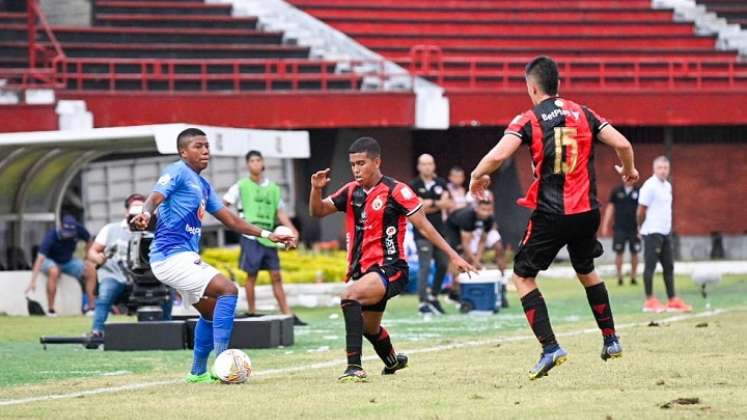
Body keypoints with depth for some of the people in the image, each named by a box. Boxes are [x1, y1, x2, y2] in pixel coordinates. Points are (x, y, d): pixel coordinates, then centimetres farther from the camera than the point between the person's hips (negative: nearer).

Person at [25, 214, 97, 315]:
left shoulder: (78, 230, -19)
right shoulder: (51, 236, -31)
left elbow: (88, 241, 5)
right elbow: (40, 257, -38)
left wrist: (88, 260, 3)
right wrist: (33, 281, -47)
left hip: (68, 261, 5)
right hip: (50, 261, -5)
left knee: (91, 270, -15)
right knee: (54, 271, -39)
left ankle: (90, 306, -7)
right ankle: (50, 310, -32)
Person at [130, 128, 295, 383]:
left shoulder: (203, 186, 19)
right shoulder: (178, 173, -7)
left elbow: (230, 220, 24)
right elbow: (156, 197, -25)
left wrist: (267, 235, 21)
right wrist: (145, 214, -47)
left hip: (186, 258, 10)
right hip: (173, 255, -10)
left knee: (211, 310, 23)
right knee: (228, 290, -20)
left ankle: (199, 371, 32)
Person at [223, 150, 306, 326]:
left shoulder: (273, 188, 14)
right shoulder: (241, 186, 2)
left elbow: (280, 212, 16)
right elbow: (224, 203, -4)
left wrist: (292, 229, 5)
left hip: (268, 237, 4)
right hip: (251, 237, -4)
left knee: (276, 276, 3)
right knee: (251, 275, -2)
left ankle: (288, 315, 3)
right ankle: (252, 313, 6)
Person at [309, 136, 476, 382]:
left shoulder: (395, 191, -11)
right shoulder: (352, 191, 7)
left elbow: (424, 226, -9)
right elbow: (318, 211, 10)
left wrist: (453, 256, -12)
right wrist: (316, 189, -11)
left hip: (389, 269, -8)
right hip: (362, 269, 8)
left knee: (350, 296, -33)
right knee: (369, 328, 25)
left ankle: (355, 366, -36)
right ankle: (392, 362, 58)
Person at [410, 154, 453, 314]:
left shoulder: (441, 184, 10)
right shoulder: (414, 186, -3)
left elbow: (449, 205, 3)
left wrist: (431, 203, -12)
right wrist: (439, 205, -9)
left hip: (440, 230, 5)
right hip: (423, 233, -5)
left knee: (443, 265, 8)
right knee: (424, 267, -11)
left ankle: (433, 296, 25)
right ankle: (423, 302, -10)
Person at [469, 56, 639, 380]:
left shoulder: (528, 120, -4)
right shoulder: (583, 114, 7)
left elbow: (498, 156, -17)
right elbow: (622, 144, 2)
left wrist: (477, 177, 2)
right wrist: (628, 170, 23)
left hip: (550, 215, -5)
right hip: (587, 211, 5)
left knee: (522, 276, 8)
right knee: (586, 271, 29)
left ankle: (550, 347, -6)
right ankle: (611, 339, 30)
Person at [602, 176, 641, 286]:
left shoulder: (638, 192, 3)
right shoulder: (616, 192, 4)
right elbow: (610, 208, 7)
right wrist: (605, 225, 4)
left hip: (634, 228, 0)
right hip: (620, 228, 0)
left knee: (634, 253, 3)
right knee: (619, 253, -1)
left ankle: (633, 277, 14)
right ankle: (619, 278, 6)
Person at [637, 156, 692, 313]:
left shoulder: (667, 186, 14)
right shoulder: (650, 186, -12)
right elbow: (641, 210, -11)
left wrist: (669, 228, 14)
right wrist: (642, 227, -1)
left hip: (665, 232, 8)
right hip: (652, 232, -8)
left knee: (668, 267, 8)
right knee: (650, 266, -4)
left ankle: (672, 301, 11)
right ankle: (649, 301, 0)